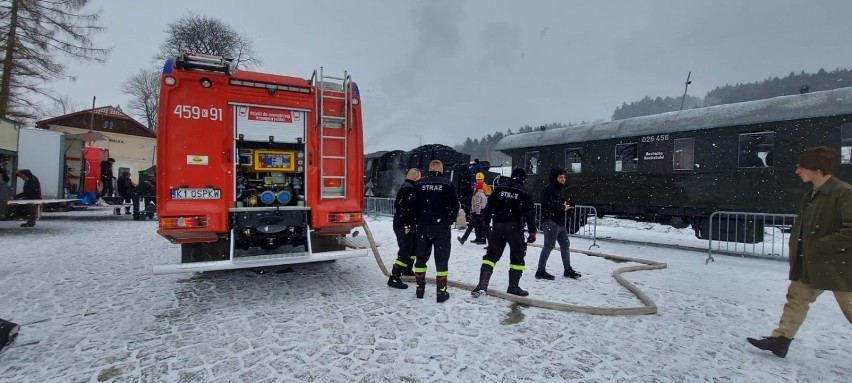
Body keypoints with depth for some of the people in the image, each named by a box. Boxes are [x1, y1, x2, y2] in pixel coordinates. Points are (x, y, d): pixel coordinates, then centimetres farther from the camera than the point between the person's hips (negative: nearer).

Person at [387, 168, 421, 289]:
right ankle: (394, 278, -8)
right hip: (403, 226, -11)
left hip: (407, 225, 11)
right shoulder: (408, 188, -17)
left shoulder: (409, 187, 17)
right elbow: (405, 208, -26)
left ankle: (407, 269, 38)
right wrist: (406, 225, -26)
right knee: (405, 251, -10)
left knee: (415, 245, 23)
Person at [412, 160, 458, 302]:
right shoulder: (447, 184, -5)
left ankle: (420, 289, 21)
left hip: (423, 227, 2)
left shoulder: (419, 184, 0)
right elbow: (455, 206, -6)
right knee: (441, 260, 4)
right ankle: (441, 292, 7)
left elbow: (413, 205, 1)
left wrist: (418, 220, 10)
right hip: (441, 227, -2)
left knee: (421, 258, 13)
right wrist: (448, 221, 5)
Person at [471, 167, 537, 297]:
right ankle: (513, 286, 14)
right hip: (515, 228, -2)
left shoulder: (499, 188, 5)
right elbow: (530, 213, -4)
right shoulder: (524, 193, -1)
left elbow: (489, 206, 5)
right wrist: (532, 231, -1)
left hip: (497, 226, 3)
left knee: (491, 255, 6)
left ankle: (482, 284, -4)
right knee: (517, 256, 12)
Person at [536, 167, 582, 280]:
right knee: (549, 245, -9)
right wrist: (563, 208, -19)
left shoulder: (559, 190, 19)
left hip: (560, 222, 10)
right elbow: (548, 205, -24)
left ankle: (568, 270, 27)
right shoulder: (548, 189, -11)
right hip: (550, 221, -10)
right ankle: (541, 271, -3)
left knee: (565, 244, 15)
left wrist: (568, 206, 3)